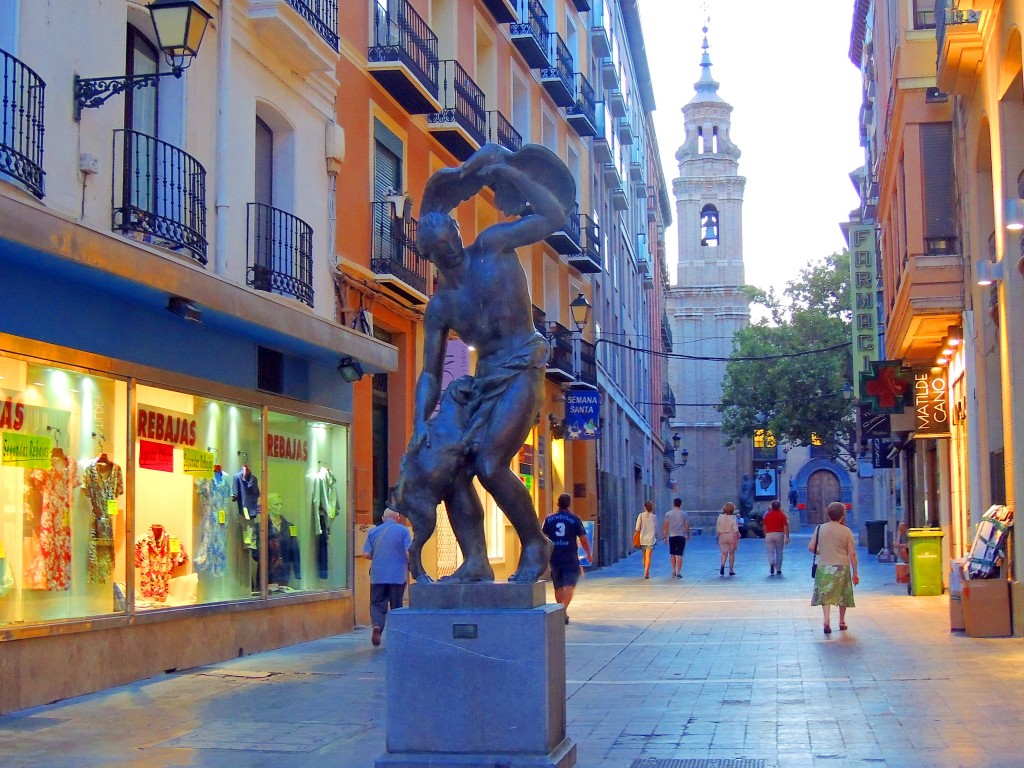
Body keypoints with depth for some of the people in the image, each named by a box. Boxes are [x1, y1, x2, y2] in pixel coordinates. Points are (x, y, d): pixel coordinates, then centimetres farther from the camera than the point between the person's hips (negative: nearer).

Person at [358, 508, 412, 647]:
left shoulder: (373, 531, 6)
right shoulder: (403, 530, -2)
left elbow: (366, 554, 3)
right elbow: (409, 553, -9)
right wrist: (411, 568, 8)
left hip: (377, 575, 1)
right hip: (398, 575, -1)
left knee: (377, 604, 6)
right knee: (396, 606, 10)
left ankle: (377, 625, -20)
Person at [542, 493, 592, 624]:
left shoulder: (549, 519, 5)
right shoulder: (575, 519, -2)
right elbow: (583, 540, -2)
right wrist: (588, 554, 13)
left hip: (554, 558, 3)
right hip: (570, 558, -3)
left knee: (558, 586, 15)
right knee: (570, 585, -5)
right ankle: (564, 609, -23)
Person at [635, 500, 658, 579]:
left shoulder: (641, 515, -2)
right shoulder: (654, 517, -1)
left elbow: (637, 528, -5)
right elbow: (656, 529, 4)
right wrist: (656, 538, 16)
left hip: (642, 539, 2)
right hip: (651, 539, -2)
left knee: (645, 557, 16)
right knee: (648, 556, -6)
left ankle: (646, 572, 27)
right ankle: (646, 573, -18)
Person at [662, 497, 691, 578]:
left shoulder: (668, 514, 1)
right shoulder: (684, 514, -1)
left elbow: (666, 527, 0)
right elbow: (687, 527, 2)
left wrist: (665, 537, 7)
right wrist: (688, 535, 16)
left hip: (672, 536, 1)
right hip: (681, 536, -1)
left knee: (672, 555, 15)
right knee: (679, 555, 0)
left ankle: (674, 572, 19)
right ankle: (678, 573, -4)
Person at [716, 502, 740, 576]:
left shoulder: (720, 517, -2)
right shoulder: (733, 517, -11)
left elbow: (717, 529, 3)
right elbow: (735, 530, -12)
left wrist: (718, 536, 14)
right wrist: (736, 539, -8)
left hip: (722, 536, 2)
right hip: (731, 536, -2)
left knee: (724, 553, 8)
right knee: (731, 553, 11)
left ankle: (722, 565, -20)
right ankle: (731, 570, 13)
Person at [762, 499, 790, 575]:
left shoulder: (767, 515, 4)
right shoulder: (782, 515, -1)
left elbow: (764, 526, 9)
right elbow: (785, 527, -7)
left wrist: (765, 535, 20)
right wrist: (787, 537, -5)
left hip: (769, 534, 0)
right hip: (779, 534, 0)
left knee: (770, 552, 1)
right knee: (779, 552, 12)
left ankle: (771, 564, -27)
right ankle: (778, 569, 17)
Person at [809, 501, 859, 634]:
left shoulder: (820, 528, -1)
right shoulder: (846, 531, -5)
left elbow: (811, 547, -2)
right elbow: (852, 554, -5)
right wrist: (855, 573, 2)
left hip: (824, 566, 0)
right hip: (842, 566, 0)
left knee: (825, 595, 3)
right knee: (843, 595, 19)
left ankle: (826, 621, -19)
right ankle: (842, 622, 29)